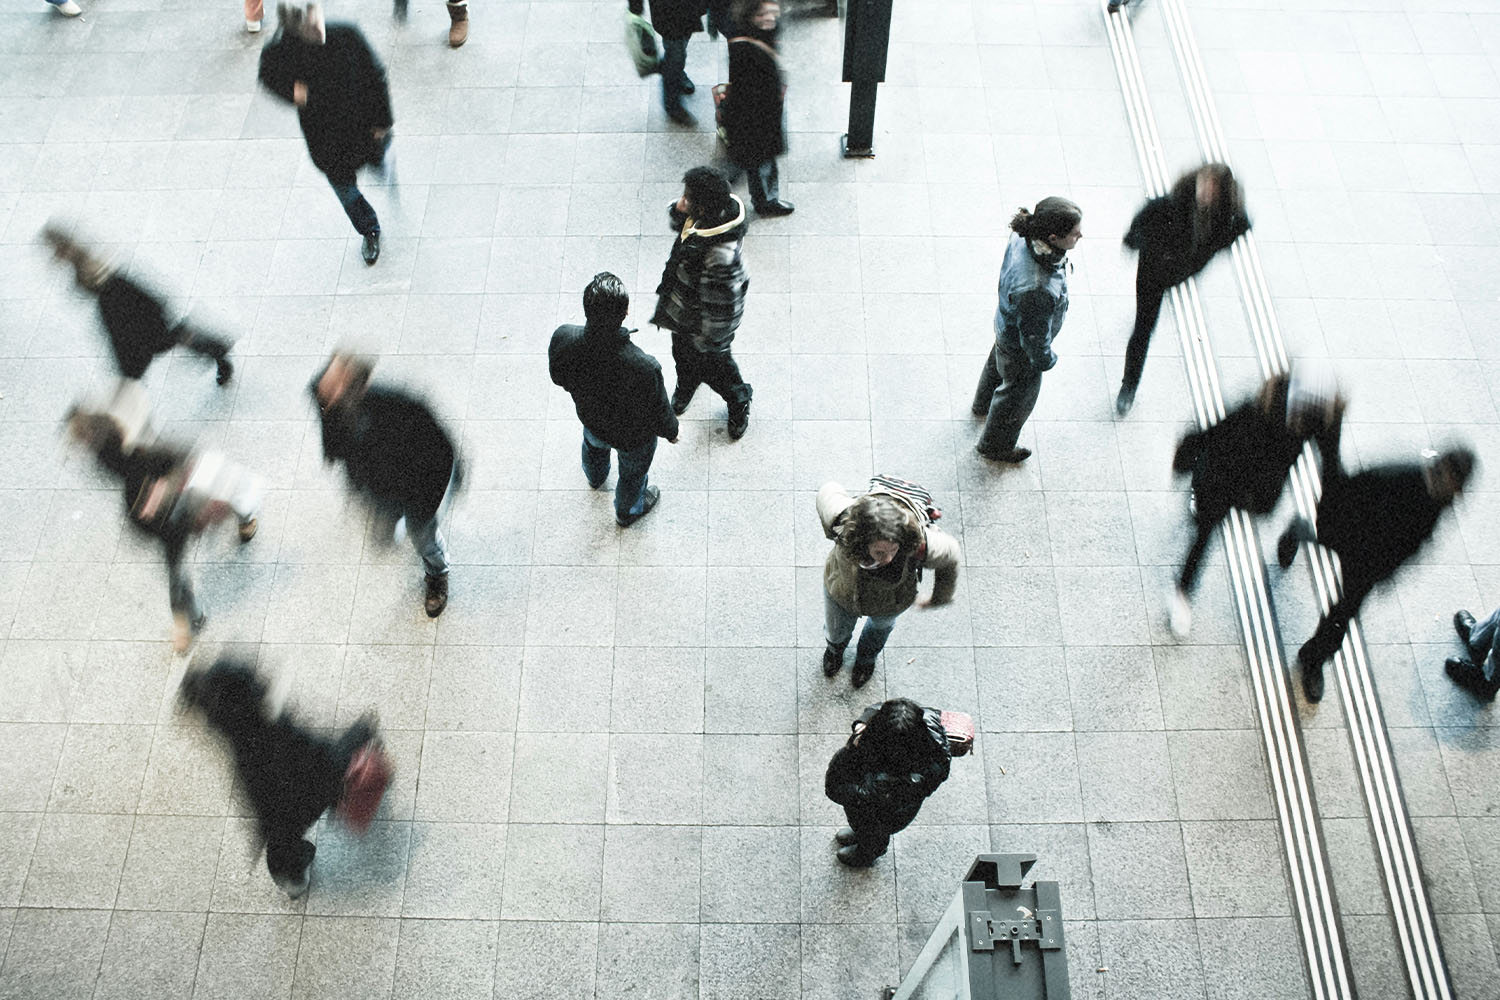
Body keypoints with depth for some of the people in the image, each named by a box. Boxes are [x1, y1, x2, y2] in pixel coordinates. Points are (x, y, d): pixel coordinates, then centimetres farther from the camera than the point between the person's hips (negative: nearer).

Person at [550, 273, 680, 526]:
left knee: (593, 446, 40)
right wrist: (671, 431, -3)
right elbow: (658, 413, -26)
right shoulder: (644, 367, -46)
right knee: (633, 473, 32)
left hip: (590, 418, 4)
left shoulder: (563, 339, -35)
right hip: (633, 437, -3)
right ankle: (628, 512, 64)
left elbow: (559, 377, -11)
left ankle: (595, 477, 75)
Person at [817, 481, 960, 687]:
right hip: (842, 592, 0)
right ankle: (835, 647, 72)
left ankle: (867, 656, 73)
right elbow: (829, 491, -22)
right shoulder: (843, 522, -46)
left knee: (881, 625, 36)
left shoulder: (920, 545, -46)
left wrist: (940, 598, -2)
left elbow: (950, 556, -21)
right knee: (836, 632, 32)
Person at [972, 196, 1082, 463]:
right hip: (1020, 348, -7)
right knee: (1018, 394, 23)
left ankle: (983, 404, 71)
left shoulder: (1023, 236, -26)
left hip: (1006, 322, 7)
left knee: (998, 362, 37)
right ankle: (995, 446, 52)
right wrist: (1045, 359, -9)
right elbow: (1034, 335, -30)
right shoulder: (1035, 290, -49)